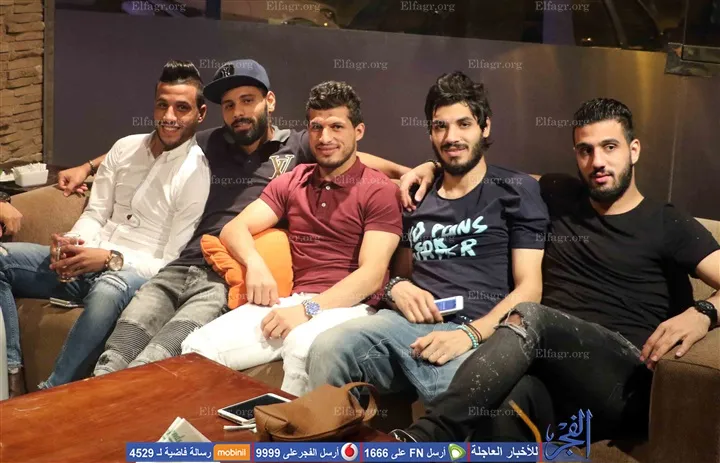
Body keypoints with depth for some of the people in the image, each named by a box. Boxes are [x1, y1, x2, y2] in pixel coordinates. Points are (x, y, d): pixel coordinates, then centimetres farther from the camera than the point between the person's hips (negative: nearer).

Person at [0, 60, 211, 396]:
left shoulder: (198, 173, -9)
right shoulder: (125, 148, 10)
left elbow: (173, 263, -11)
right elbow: (95, 214, 12)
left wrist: (111, 259, -23)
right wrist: (72, 245, -10)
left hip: (139, 275, -7)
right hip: (87, 264, 7)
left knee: (109, 289, -41)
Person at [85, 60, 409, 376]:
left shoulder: (298, 147, 14)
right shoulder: (211, 144, 25)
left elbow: (355, 158, 4)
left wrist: (409, 172, -11)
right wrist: (88, 167, 36)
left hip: (231, 281, -4)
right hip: (181, 268, 5)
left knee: (152, 363, -31)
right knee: (113, 360, -21)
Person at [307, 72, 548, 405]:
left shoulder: (516, 191, 9)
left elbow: (529, 288, 0)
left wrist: (470, 334, -16)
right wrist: (397, 287, 4)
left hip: (477, 333, -4)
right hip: (408, 324, 5)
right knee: (326, 348, -27)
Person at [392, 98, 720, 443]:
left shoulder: (668, 225, 10)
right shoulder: (558, 196, 22)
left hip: (624, 380, -2)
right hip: (552, 364, 3)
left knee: (530, 319, -36)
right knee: (509, 396, -40)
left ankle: (422, 439, -43)